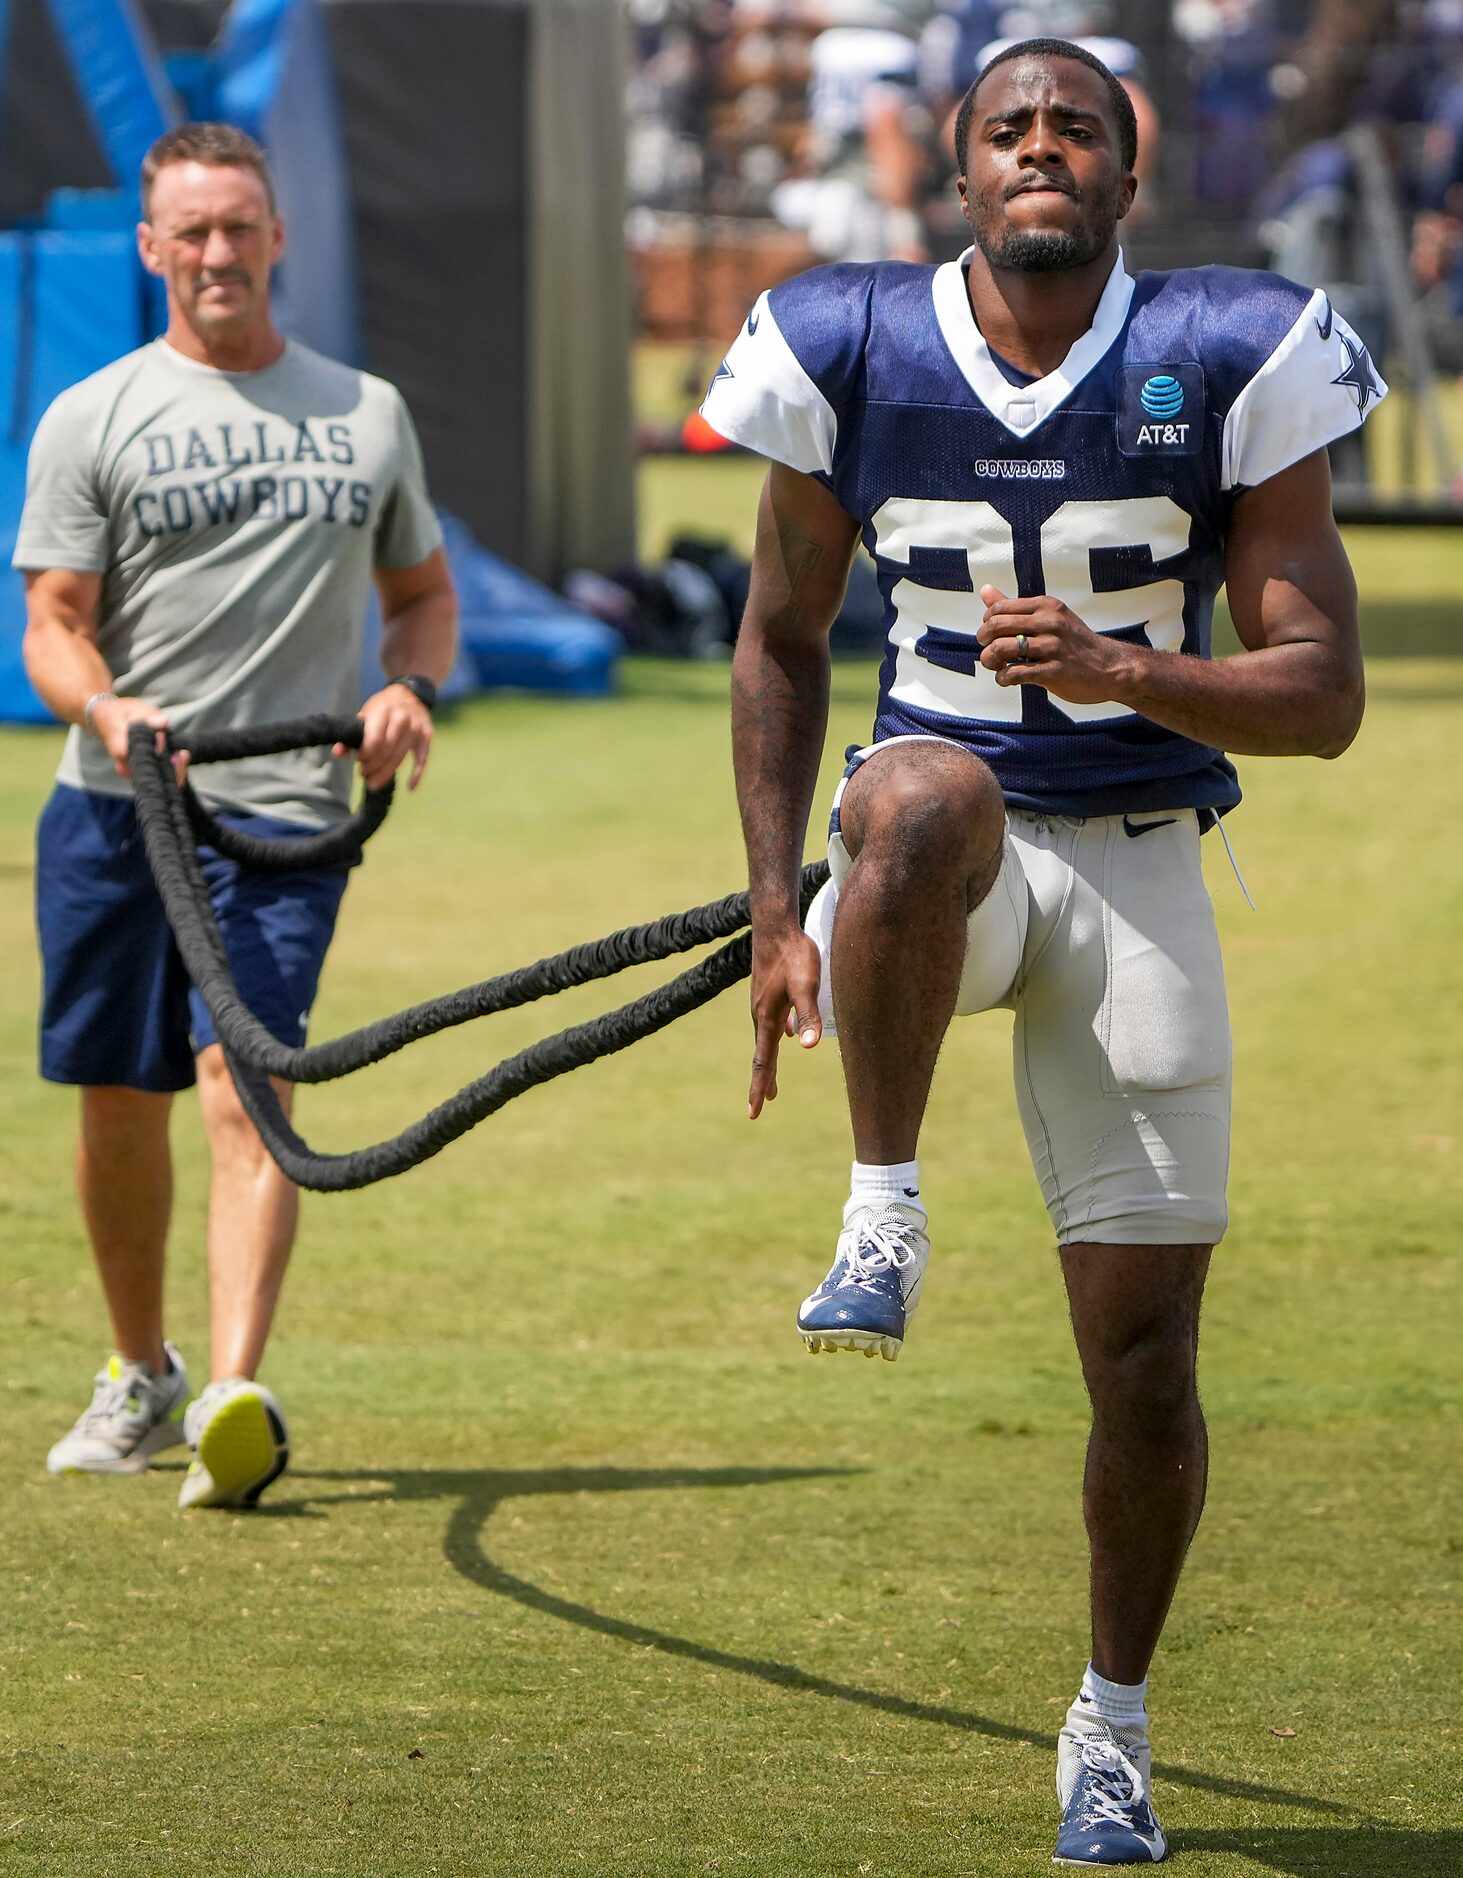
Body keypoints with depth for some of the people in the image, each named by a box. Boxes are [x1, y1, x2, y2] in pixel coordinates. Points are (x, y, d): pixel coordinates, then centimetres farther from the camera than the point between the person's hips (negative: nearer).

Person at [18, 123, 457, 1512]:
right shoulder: (92, 420, 6)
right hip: (114, 806, 1)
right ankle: (140, 1374, 28)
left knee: (244, 1084, -16)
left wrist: (408, 690, 1)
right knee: (117, 1101, 8)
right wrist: (108, 709, -21)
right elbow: (53, 622, 1)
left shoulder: (367, 411, 14)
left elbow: (424, 591, 23)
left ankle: (235, 1400, -26)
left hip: (284, 815, -1)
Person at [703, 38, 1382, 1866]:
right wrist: (777, 914, 4)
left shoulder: (1225, 366, -7)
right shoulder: (854, 356, -3)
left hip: (1136, 876, 0)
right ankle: (883, 1219, -26)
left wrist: (1120, 671, -27)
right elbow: (780, 643, 11)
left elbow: (1323, 696, -9)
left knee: (1144, 1353, -1)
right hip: (937, 872, 0)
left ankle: (1110, 1725, 21)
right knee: (931, 792, -40)